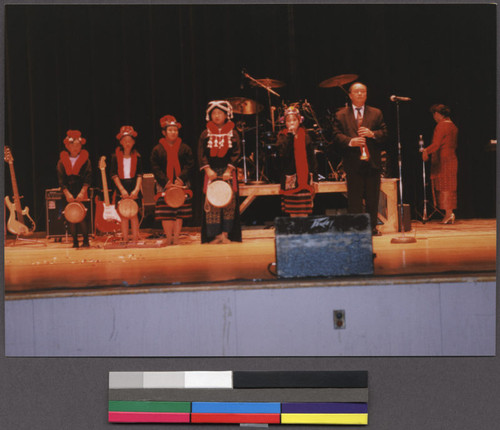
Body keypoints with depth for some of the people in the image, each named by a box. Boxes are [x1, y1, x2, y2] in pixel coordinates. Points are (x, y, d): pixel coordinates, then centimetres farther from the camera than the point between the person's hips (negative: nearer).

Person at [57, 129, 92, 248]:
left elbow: (88, 177, -3)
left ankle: (85, 240, 3)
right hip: (68, 194, 2)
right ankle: (75, 241, 9)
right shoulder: (62, 161, 7)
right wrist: (67, 193, -9)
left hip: (82, 193, -2)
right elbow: (61, 179, 2)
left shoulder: (85, 160, 3)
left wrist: (82, 192, -13)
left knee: (82, 217, -8)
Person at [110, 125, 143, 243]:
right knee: (124, 215, 1)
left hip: (133, 188, 0)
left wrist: (136, 189, -14)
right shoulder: (116, 156, 3)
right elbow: (114, 174, -1)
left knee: (133, 214, -4)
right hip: (121, 188, 0)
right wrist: (122, 189, -11)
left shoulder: (136, 157, 4)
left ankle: (135, 240, -1)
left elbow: (139, 175, -1)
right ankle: (125, 240, 6)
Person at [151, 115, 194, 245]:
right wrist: (166, 182, -13)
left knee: (179, 214, 1)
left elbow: (189, 165, 0)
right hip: (165, 186, -1)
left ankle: (176, 238, 6)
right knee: (166, 214, -4)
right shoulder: (157, 150, 4)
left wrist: (181, 179, -14)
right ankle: (168, 239, 2)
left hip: (181, 185, 1)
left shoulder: (185, 148, 7)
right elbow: (156, 168, -1)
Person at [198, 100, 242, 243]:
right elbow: (201, 154, 1)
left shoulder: (233, 133, 5)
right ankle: (215, 235, 2)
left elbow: (236, 154, -1)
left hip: (228, 173, 0)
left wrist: (228, 171, -11)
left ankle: (225, 234, 4)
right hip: (211, 173, 0)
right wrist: (208, 170, -11)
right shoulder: (206, 134, 6)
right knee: (211, 203, -3)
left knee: (229, 203, -2)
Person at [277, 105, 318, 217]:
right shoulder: (282, 136, 3)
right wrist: (290, 135, -16)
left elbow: (312, 158, 8)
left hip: (304, 178, 1)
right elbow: (283, 152, -16)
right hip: (289, 179, -1)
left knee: (304, 213, -2)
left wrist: (314, 178, 4)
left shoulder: (305, 137, 7)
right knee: (292, 212, 1)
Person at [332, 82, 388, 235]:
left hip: (372, 162, 2)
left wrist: (373, 134, -13)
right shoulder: (341, 115, 8)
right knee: (354, 198, -2)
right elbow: (337, 136, -1)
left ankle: (372, 227, 13)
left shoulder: (376, 113, 14)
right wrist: (349, 141, -19)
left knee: (372, 197, 5)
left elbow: (384, 133, 7)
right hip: (353, 163, -2)